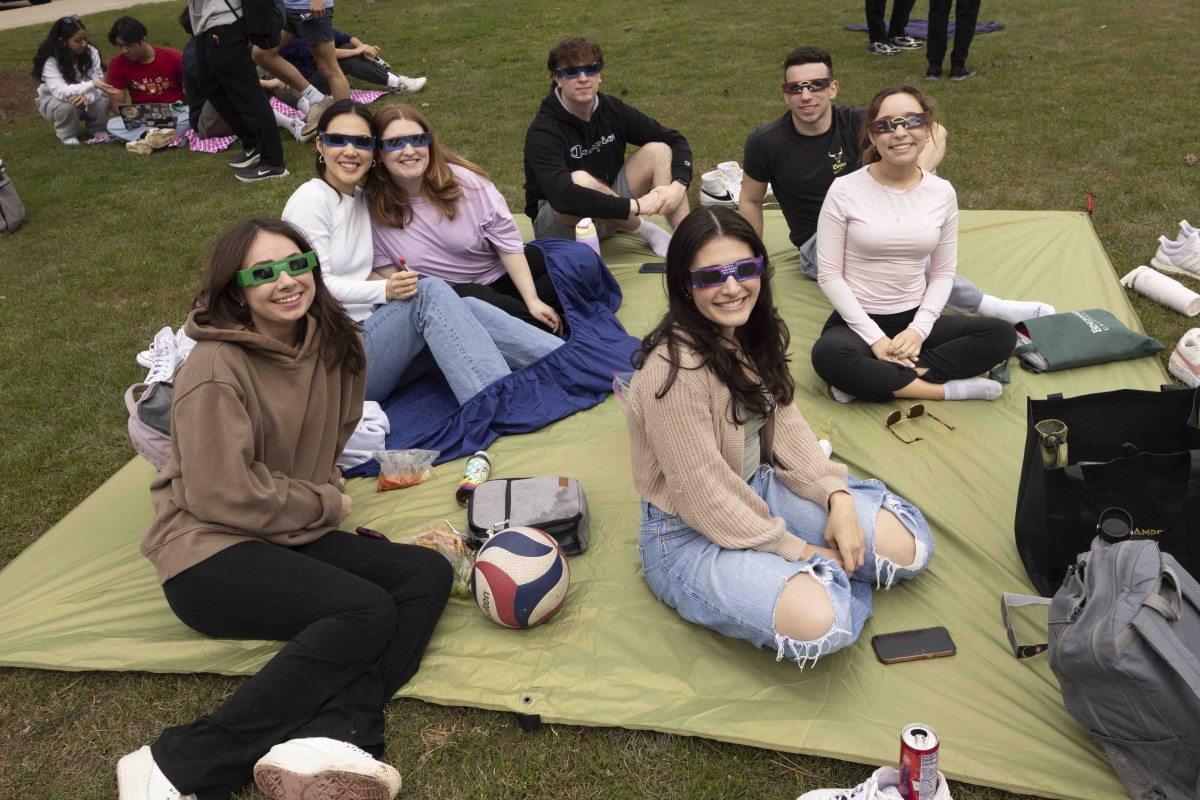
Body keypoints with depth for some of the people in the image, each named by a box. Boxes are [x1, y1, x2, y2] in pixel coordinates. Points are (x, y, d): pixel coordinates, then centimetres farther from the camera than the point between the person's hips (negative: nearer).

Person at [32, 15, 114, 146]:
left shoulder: (91, 52, -19)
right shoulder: (50, 60, -28)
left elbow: (98, 83, -20)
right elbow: (60, 91, -42)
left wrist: (86, 96, -44)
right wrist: (91, 85, -53)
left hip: (86, 97, 3)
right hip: (52, 99, -3)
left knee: (102, 102, -28)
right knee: (67, 105, -37)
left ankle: (97, 129, 4)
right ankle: (67, 135, -6)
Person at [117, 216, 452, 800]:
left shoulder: (330, 345, 5)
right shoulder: (215, 370, -16)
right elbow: (223, 495, -18)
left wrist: (324, 492, 3)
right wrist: (327, 505, -7)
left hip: (292, 536, 8)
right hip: (209, 552, -7)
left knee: (428, 573, -12)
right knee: (368, 612, -26)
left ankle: (329, 738, -31)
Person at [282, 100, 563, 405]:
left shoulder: (362, 201, 17)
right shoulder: (310, 200, -5)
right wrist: (384, 290, -27)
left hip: (367, 329, 7)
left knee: (467, 308, -16)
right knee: (430, 292, -28)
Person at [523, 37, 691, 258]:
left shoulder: (612, 110, -6)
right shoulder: (543, 132, -24)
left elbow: (676, 140, -1)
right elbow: (563, 198, -39)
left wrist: (679, 185, -22)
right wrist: (635, 205, -35)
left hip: (609, 210, 6)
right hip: (557, 224, -5)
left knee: (659, 150, -11)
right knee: (580, 180, -37)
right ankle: (647, 230, -12)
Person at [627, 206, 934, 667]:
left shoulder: (756, 333, -2)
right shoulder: (674, 370, -29)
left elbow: (785, 424, 6)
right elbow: (703, 495, -24)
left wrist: (836, 496, -8)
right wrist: (800, 551, -15)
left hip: (760, 489, 8)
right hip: (688, 534, -7)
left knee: (908, 546, -2)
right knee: (818, 620, -30)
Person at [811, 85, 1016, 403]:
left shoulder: (942, 192, 1)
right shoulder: (844, 191, -9)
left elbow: (943, 272, 6)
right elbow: (829, 275, -9)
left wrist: (919, 329, -11)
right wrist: (875, 338, -16)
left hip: (915, 318, 4)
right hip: (859, 319, -4)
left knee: (1001, 335, -16)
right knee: (828, 355, -36)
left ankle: (871, 379, -21)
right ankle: (946, 390, -20)